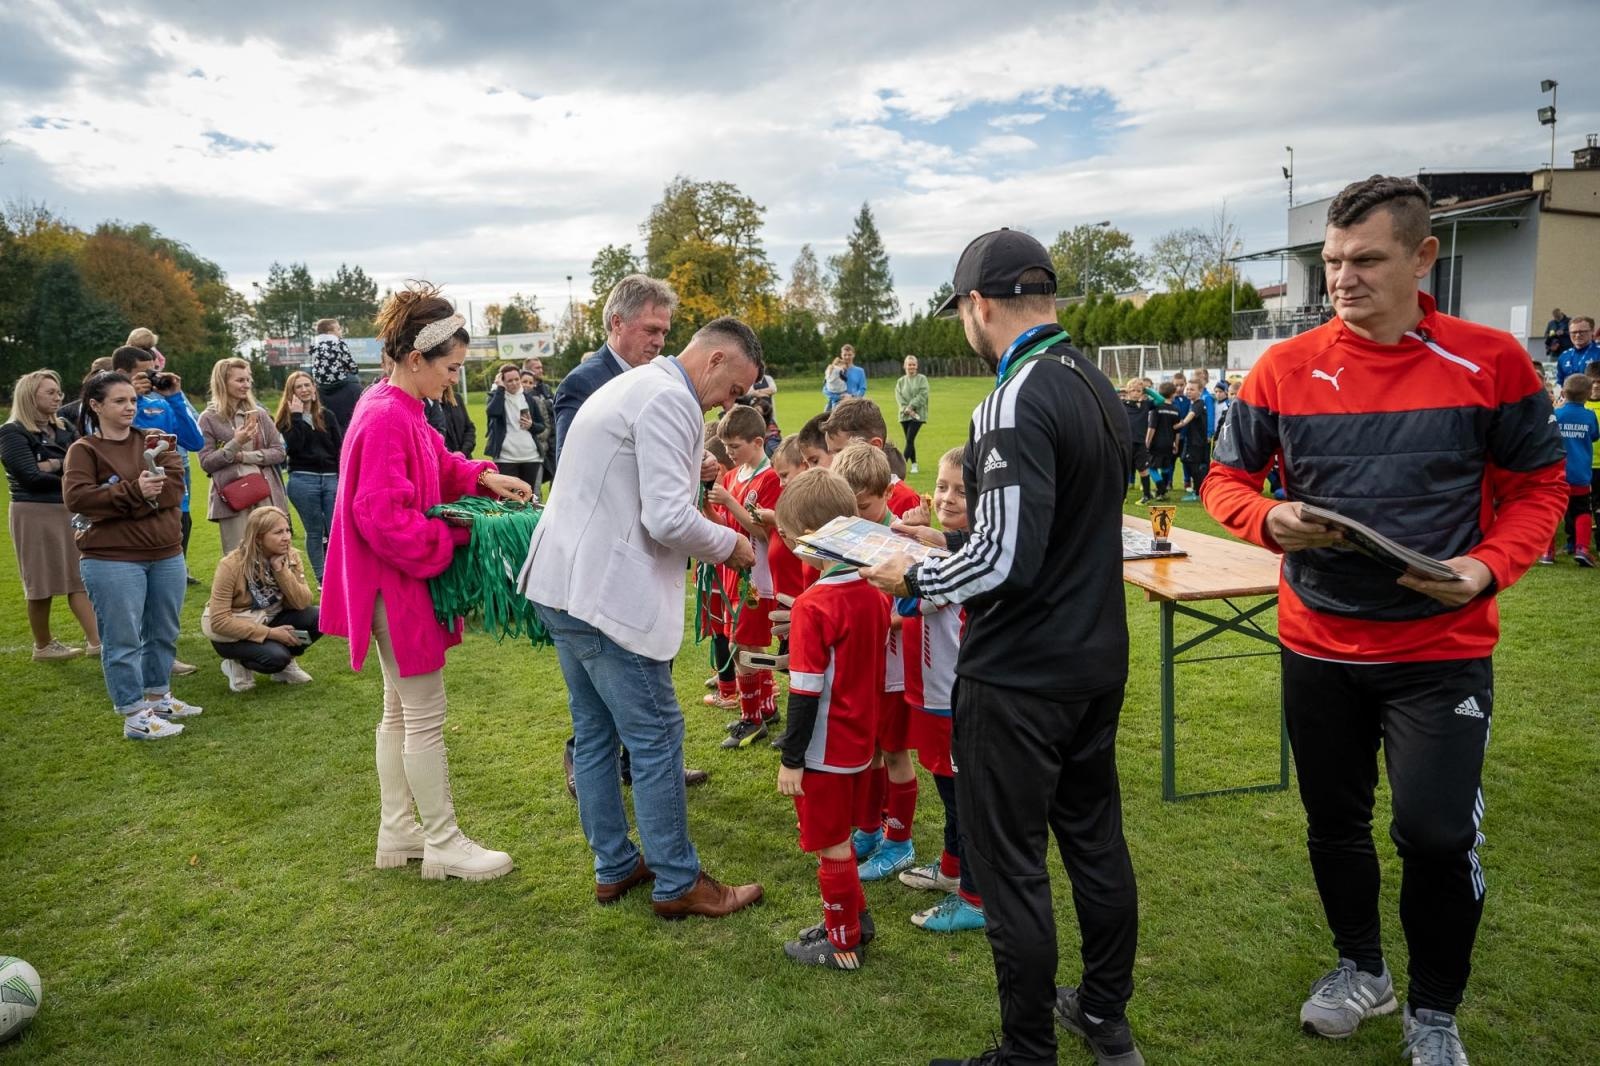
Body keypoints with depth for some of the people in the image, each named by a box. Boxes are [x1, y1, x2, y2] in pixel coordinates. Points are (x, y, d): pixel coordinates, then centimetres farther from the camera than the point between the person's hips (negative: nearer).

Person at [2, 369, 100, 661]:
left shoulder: (63, 429, 12)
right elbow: (32, 477, -16)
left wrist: (53, 465, -13)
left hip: (69, 511, 6)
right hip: (35, 513, -6)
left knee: (79, 578, 2)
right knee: (42, 584, 3)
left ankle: (96, 642, 0)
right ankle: (43, 646, 17)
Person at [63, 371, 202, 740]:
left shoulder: (153, 442, 11)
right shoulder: (83, 449, -1)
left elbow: (175, 486, -5)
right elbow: (75, 497, -15)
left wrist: (115, 499, -14)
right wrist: (135, 492, -21)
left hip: (167, 555, 5)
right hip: (112, 560, -5)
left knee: (164, 633, 15)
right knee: (123, 640, -1)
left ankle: (159, 697, 30)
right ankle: (135, 716, 6)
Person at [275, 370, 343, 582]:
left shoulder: (327, 416, 10)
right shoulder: (286, 419, 5)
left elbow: (340, 449, 9)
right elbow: (292, 447, -12)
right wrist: (297, 417, -11)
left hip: (331, 478, 1)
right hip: (302, 480, -1)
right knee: (314, 532, 5)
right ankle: (322, 580, 13)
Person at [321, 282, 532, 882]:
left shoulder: (400, 411, 8)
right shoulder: (386, 419, -23)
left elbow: (440, 466, 19)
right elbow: (384, 517, -27)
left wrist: (482, 478, 1)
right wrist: (452, 539, -18)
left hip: (398, 585, 11)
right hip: (397, 585, -11)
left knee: (400, 713, 18)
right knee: (426, 719, 0)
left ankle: (397, 832, 30)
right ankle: (444, 844, 13)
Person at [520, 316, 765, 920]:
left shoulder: (634, 386, 18)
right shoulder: (670, 400, -15)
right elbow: (668, 519, -23)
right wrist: (730, 545, -7)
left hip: (562, 583, 11)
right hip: (606, 597, -11)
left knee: (595, 733, 17)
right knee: (657, 738, 0)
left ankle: (614, 867, 29)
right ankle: (678, 884, 13)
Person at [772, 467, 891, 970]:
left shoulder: (813, 606, -23)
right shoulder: (873, 594, 0)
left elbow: (806, 692, -22)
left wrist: (791, 758, -14)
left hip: (823, 752, -8)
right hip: (861, 743, 8)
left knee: (831, 847, 9)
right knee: (838, 839, 24)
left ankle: (845, 944, 25)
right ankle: (854, 917, 38)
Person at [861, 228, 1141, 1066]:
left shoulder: (1017, 401, -21)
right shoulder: (1096, 384, 8)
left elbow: (1005, 558, -25)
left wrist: (914, 580, -10)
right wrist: (970, 523, 17)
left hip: (1020, 677, -9)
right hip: (1098, 658, 9)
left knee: (1009, 868, 6)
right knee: (1094, 839, 21)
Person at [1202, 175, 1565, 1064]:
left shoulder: (1489, 361, -5)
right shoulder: (1285, 367, -3)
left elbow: (1539, 484, 3)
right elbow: (1225, 479, 4)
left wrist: (1490, 565, -14)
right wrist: (1270, 521, -17)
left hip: (1443, 649, -2)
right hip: (1318, 648, 2)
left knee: (1437, 833, -3)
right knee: (1333, 822, 15)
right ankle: (1360, 969, 41)